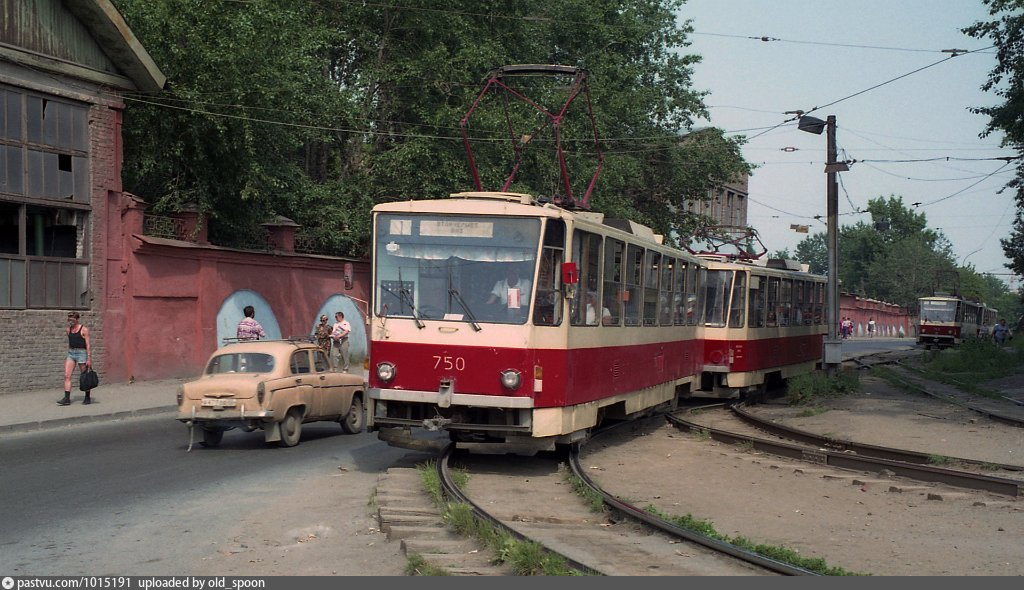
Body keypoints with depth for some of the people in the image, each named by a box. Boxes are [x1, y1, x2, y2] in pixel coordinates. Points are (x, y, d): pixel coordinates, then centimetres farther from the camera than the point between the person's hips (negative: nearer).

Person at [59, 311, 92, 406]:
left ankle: (87, 398, 15)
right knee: (67, 376, -7)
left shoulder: (84, 330, -7)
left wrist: (89, 358, -15)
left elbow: (88, 345, -9)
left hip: (81, 353, -6)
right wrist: (68, 356, 19)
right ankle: (67, 399, -10)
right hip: (71, 353, 6)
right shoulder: (69, 329, 10)